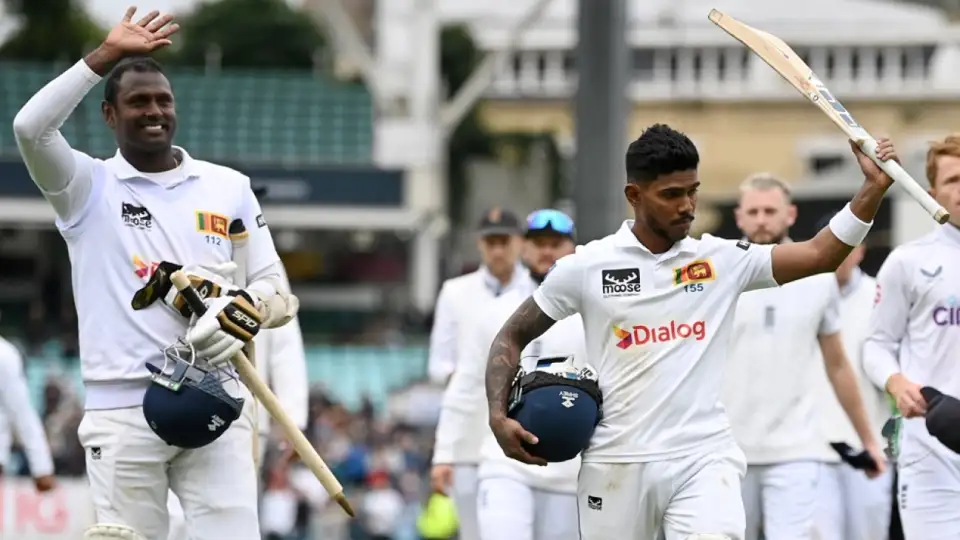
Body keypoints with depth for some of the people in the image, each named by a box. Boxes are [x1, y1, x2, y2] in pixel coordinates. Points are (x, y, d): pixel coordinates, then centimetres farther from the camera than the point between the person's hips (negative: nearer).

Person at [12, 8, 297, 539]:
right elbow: (30, 127, -13)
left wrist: (242, 309, -11)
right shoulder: (89, 187, 7)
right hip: (122, 411, -2)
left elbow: (280, 293, 12)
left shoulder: (229, 187, 14)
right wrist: (108, 54, -9)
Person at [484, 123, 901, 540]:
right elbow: (512, 336, 10)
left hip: (703, 458, 0)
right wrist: (499, 415, -4)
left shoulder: (723, 260, 5)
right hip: (616, 462, 0)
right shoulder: (586, 266, 1)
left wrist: (874, 188, -12)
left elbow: (820, 255, -1)